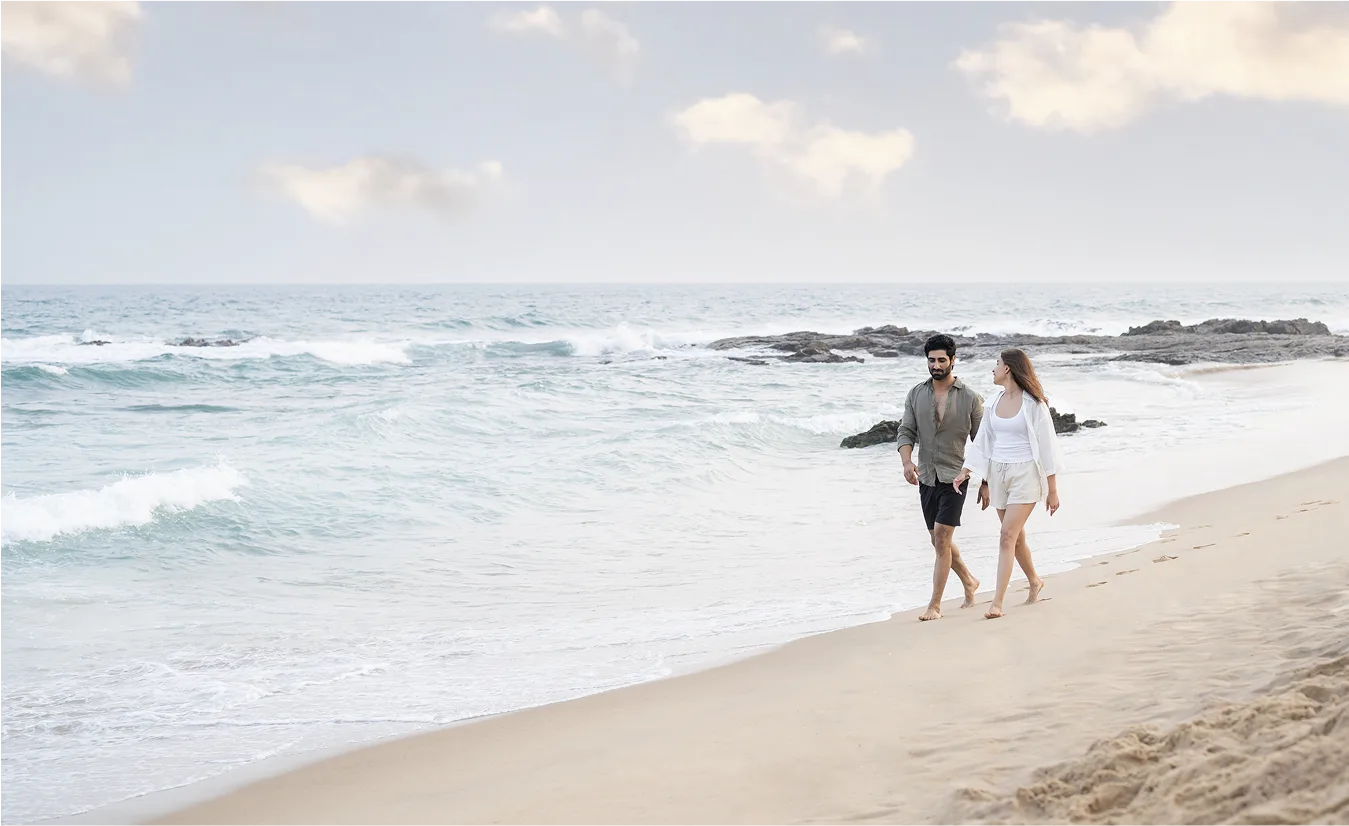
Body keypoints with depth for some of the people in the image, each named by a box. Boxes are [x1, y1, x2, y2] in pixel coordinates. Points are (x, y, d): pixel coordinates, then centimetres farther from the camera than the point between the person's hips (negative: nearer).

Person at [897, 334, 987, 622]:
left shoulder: (970, 398, -4)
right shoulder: (916, 395, 5)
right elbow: (906, 432, 1)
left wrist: (985, 482, 0)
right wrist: (907, 462, -18)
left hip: (955, 478, -4)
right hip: (927, 478, 5)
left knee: (942, 537, -13)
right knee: (939, 540, 14)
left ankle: (935, 605, -9)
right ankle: (968, 581, 39)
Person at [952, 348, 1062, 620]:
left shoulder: (1033, 403, -10)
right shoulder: (994, 401, 8)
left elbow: (1047, 445, -8)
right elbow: (982, 441, 14)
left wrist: (1052, 489, -8)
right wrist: (965, 471, 4)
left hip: (1026, 475, -6)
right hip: (998, 473, 6)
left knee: (1007, 536, -14)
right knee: (1016, 536, 16)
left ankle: (997, 602, -15)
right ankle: (1034, 582, 38)